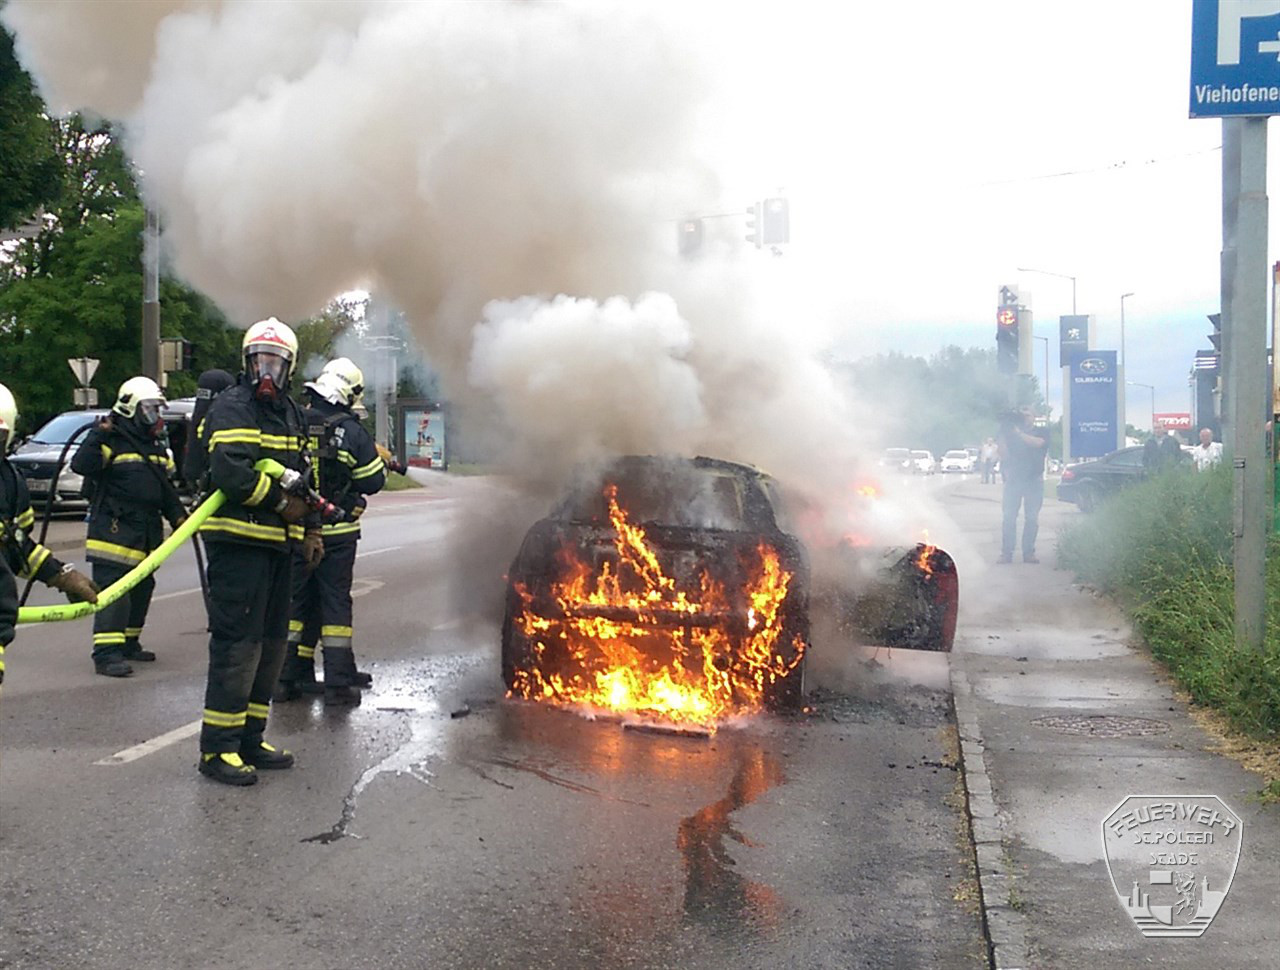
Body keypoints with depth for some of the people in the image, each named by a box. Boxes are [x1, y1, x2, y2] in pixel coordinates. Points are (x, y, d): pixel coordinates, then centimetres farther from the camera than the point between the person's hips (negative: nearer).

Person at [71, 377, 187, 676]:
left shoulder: (156, 444, 18)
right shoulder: (113, 440, -8)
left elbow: (166, 486, 23)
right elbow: (81, 465, -21)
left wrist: (177, 514, 12)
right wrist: (98, 435, -27)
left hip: (147, 531, 9)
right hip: (114, 528, -9)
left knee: (141, 589, 15)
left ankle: (128, 643, 27)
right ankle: (106, 654, -16)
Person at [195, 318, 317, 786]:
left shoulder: (292, 413, 19)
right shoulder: (232, 408, -8)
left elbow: (303, 474, 26)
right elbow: (231, 473, -22)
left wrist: (310, 527, 15)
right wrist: (282, 502, -14)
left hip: (277, 542, 9)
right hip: (237, 540, -9)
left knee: (271, 641, 13)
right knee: (237, 642, -11)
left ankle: (250, 739, 22)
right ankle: (218, 748, -7)